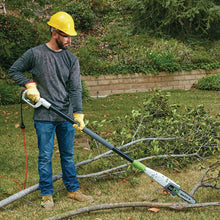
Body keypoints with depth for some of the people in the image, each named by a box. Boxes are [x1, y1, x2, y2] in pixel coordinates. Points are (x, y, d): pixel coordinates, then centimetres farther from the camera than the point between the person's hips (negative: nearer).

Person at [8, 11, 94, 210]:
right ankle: (47, 194, 18)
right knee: (45, 156, 4)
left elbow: (75, 89, -4)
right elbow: (14, 71, 6)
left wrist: (78, 114, -14)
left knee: (68, 155, 13)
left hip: (66, 117, 3)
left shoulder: (72, 59, 3)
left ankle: (73, 190, 26)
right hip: (44, 117, -3)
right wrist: (29, 85, -9)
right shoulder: (35, 54, -6)